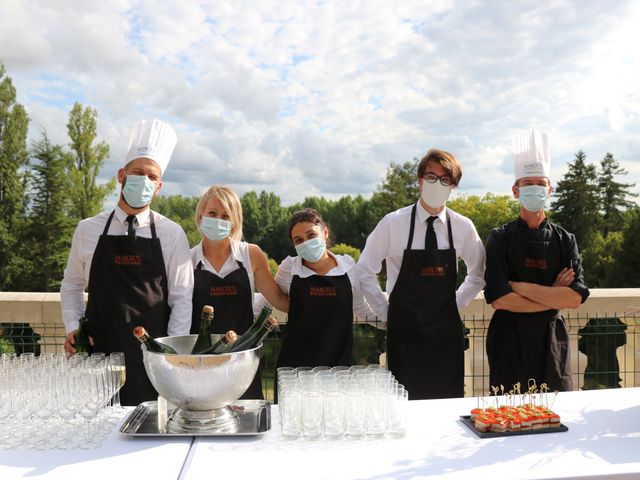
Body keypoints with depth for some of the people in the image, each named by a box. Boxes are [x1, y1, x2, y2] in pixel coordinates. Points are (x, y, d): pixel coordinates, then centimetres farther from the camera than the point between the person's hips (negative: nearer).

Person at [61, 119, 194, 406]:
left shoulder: (172, 235, -1)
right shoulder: (88, 230, 5)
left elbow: (182, 299, -2)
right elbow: (72, 286, 16)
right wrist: (72, 327, 2)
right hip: (100, 354, 2)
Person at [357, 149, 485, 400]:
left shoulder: (463, 227, 1)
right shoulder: (393, 223, -8)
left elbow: (478, 274, 16)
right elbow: (364, 271, 0)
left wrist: (456, 303, 7)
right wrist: (386, 312, -1)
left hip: (447, 332, 3)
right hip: (404, 334, -2)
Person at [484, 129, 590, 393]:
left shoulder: (565, 240, 4)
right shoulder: (500, 238, -4)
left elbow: (576, 297, -9)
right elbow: (498, 299, -14)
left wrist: (520, 286, -14)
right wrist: (553, 295, -10)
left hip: (552, 342, 3)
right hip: (509, 343, -2)